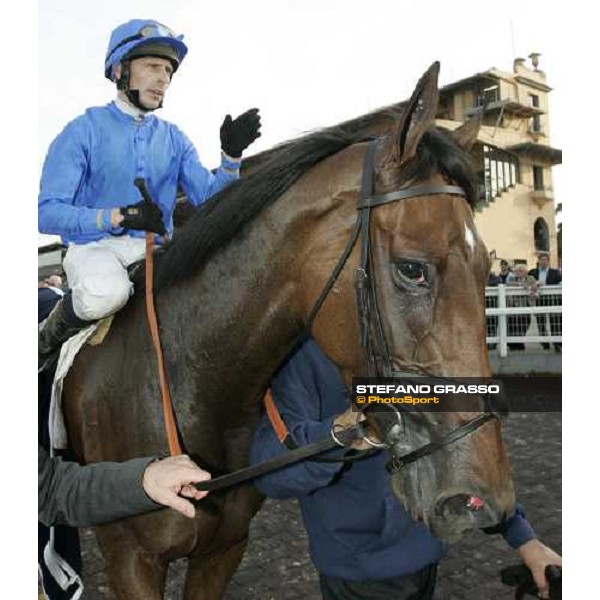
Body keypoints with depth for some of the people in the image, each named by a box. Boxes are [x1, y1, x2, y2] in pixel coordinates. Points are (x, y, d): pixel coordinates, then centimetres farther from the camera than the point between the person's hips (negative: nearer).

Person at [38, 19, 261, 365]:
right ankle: (58, 328, -3)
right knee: (105, 295, -38)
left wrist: (231, 156, -16)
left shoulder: (174, 139, 10)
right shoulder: (85, 130, -4)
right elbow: (47, 212, -11)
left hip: (156, 248, 4)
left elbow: (207, 197, 1)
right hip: (95, 246, -4)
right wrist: (119, 216, -25)